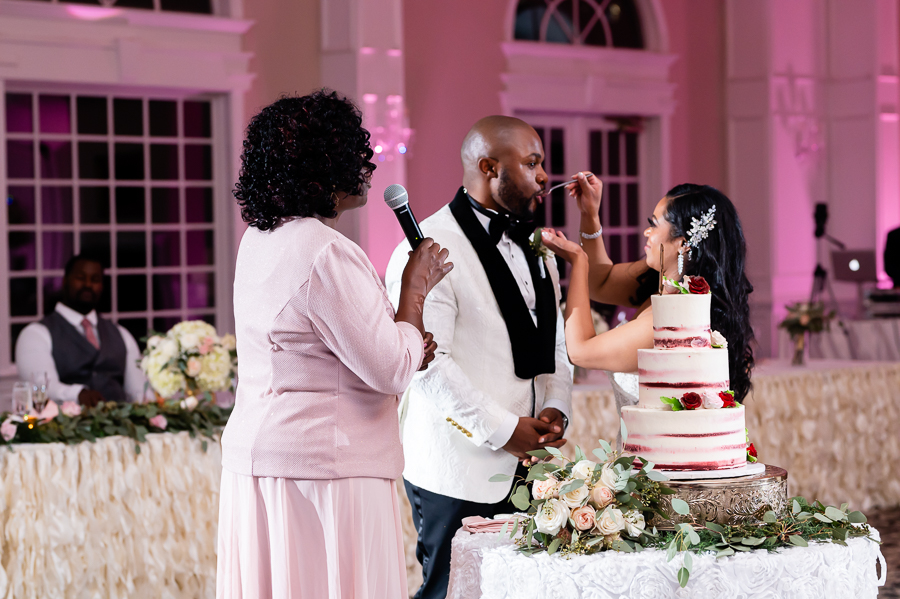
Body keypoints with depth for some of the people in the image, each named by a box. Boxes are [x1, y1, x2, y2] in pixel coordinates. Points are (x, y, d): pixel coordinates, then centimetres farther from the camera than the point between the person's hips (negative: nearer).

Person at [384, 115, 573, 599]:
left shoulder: (534, 247, 17)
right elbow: (428, 362, -18)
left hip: (528, 464, 7)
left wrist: (555, 409, 2)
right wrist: (503, 430, -15)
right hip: (458, 473, -7)